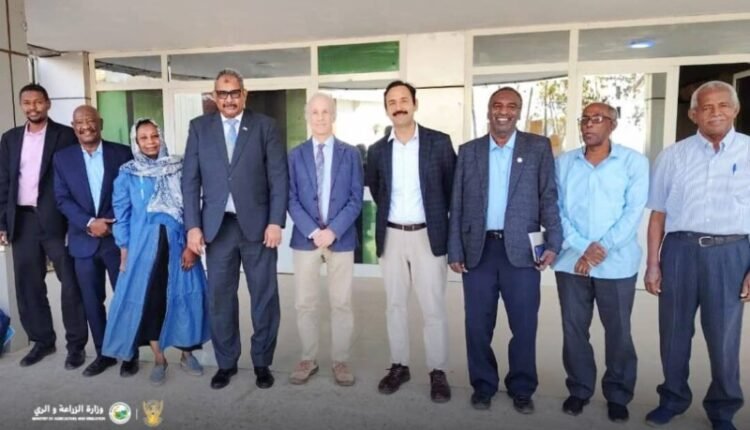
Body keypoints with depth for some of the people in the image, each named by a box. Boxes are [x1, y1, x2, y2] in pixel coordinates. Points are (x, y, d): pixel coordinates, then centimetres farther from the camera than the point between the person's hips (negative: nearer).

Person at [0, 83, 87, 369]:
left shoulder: (65, 135, 0)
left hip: (56, 219, -5)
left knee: (70, 283, 0)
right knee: (28, 285, 11)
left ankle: (76, 344, 10)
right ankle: (42, 340, 25)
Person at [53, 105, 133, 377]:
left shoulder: (122, 153, 0)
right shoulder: (62, 158, 7)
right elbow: (62, 199, 1)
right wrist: (89, 223, -12)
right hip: (84, 240, 2)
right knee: (92, 301, 9)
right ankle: (103, 353, 24)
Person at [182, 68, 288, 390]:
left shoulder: (265, 126, 3)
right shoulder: (199, 127, 8)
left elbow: (279, 177, -1)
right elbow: (190, 180, 5)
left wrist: (276, 221, -9)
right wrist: (193, 226, -2)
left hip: (258, 224, -1)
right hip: (217, 225, 2)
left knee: (264, 296, 7)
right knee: (220, 297, 9)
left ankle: (262, 362, 24)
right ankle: (226, 362, 26)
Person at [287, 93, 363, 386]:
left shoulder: (350, 153, 4)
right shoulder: (296, 155, 6)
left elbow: (356, 199, -1)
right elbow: (291, 199, 0)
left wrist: (333, 230, -13)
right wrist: (312, 231, -12)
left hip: (341, 238, -1)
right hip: (305, 238, 1)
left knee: (341, 303, 6)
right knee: (304, 303, 7)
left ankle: (340, 361, 20)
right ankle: (308, 359, 23)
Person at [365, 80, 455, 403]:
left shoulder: (439, 142, -3)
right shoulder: (377, 150, 5)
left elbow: (453, 186, 3)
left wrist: (441, 218, 6)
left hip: (428, 235, -3)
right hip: (391, 236, 3)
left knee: (433, 308, 2)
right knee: (395, 305, 10)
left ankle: (437, 372, 15)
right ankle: (399, 365, 24)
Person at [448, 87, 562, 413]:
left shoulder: (539, 147, 4)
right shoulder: (468, 151, 8)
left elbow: (549, 197, 1)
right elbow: (457, 205, 6)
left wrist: (553, 243, -10)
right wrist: (455, 250, 1)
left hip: (521, 250, -1)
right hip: (478, 249, 1)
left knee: (524, 325, 7)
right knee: (478, 324, 8)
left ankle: (521, 388, 26)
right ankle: (483, 385, 26)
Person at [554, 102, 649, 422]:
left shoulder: (634, 162, 2)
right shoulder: (563, 163, 8)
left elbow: (634, 210, -6)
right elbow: (556, 210, 2)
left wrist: (603, 247, -13)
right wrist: (581, 248, -10)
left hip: (617, 262, -2)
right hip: (571, 260, 2)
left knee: (618, 331, 7)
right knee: (573, 328, 9)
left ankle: (618, 395, 25)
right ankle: (579, 389, 26)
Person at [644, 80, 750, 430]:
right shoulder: (673, 155, 6)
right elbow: (658, 214, 6)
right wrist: (652, 263, 3)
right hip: (680, 249, 1)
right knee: (674, 332, 11)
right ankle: (673, 398, 31)